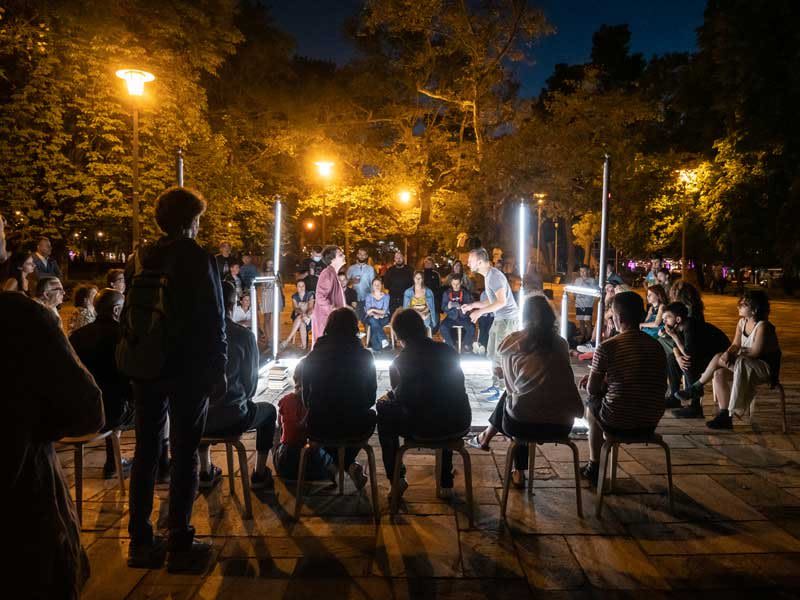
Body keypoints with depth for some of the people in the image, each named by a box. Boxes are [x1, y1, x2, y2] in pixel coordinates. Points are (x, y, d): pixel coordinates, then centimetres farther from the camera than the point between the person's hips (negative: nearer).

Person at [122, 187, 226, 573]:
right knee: (184, 454, 3)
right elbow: (212, 319, -13)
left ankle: (140, 541, 22)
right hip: (188, 369, -5)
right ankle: (180, 544, 10)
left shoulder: (140, 258, 6)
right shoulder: (198, 258, -11)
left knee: (146, 450, 13)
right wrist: (219, 368, -6)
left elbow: (129, 314, 11)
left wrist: (136, 358, 19)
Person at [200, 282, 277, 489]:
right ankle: (259, 474, 27)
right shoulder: (244, 335, -11)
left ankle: (205, 471, 43)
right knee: (269, 411, 27)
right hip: (233, 419, -4)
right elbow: (251, 380, -3)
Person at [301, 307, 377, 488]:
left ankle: (348, 465, 20)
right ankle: (348, 463, 21)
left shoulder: (311, 358, -1)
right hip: (354, 428, -1)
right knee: (371, 416, 34)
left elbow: (306, 400, 6)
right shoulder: (364, 356, -5)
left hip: (318, 428, 1)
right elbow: (370, 398, 1)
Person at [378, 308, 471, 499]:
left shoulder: (400, 362, -8)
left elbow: (403, 398, -5)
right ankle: (446, 483, 39)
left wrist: (388, 397, 18)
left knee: (383, 408, 20)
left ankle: (397, 479, 22)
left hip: (424, 428, -4)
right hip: (460, 424, 4)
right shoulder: (448, 351, 5)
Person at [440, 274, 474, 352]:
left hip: (463, 317, 0)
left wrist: (461, 307, -24)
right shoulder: (446, 293, 5)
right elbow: (443, 308, 1)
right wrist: (448, 306, -23)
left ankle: (465, 345, -4)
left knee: (471, 327, -28)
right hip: (451, 317, 1)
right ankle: (451, 346, -8)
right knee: (443, 327, -27)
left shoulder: (466, 293, 3)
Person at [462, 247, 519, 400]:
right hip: (499, 319, 10)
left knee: (500, 356, -6)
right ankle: (496, 385, 27)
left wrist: (480, 312, -26)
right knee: (493, 353, 16)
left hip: (507, 319, -10)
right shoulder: (488, 276, 12)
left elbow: (502, 301, -28)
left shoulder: (494, 276, -19)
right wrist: (472, 305, 12)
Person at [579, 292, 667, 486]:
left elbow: (592, 389, -8)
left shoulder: (606, 348, -14)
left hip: (617, 423, -5)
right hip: (650, 424, 5)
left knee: (592, 404, 27)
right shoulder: (657, 346, 2)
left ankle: (594, 467, 36)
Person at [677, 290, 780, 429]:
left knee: (718, 359, -24)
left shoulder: (762, 326, -19)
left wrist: (736, 354, -13)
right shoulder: (742, 322, 6)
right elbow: (735, 344, 2)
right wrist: (729, 353, -19)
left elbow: (755, 352, -21)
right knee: (719, 374, -17)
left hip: (765, 367, -8)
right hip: (748, 366, 8)